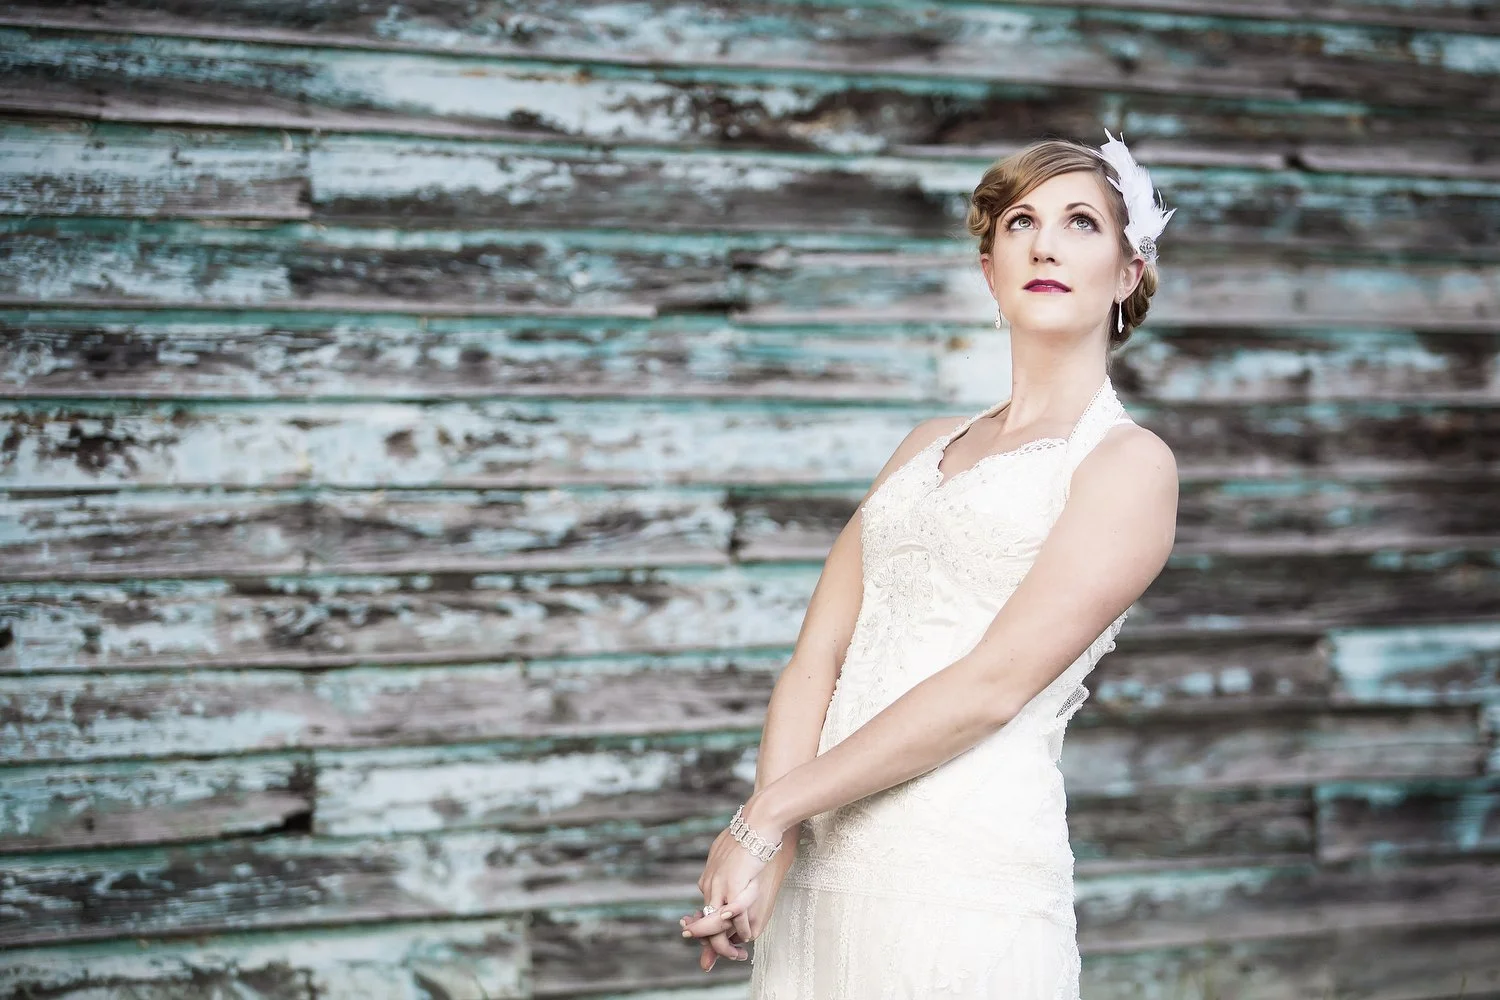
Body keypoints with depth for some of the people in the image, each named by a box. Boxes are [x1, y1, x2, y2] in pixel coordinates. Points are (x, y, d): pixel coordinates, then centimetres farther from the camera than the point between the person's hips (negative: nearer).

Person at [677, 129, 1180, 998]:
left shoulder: (1129, 462, -2)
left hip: (965, 867, -5)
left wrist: (769, 812, -11)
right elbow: (819, 652, 7)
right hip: (821, 868, 5)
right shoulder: (930, 446, 16)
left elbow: (993, 685, -12)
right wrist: (769, 844, -9)